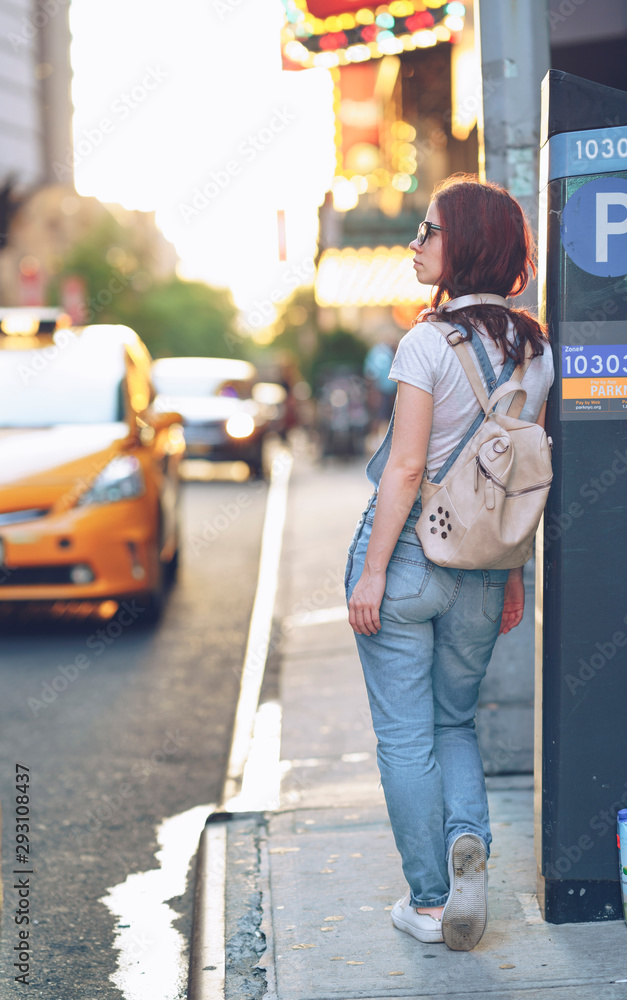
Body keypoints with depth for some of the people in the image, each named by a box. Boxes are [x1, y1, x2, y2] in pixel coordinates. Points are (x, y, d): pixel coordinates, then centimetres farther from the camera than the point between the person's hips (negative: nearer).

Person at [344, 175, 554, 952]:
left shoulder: (428, 343, -15)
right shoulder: (537, 350, 3)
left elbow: (406, 467, -16)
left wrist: (372, 570, -11)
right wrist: (511, 572, 15)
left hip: (406, 553, -5)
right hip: (480, 571, 5)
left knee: (406, 735, 7)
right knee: (455, 721, 21)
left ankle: (429, 902, 13)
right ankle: (469, 841, -3)